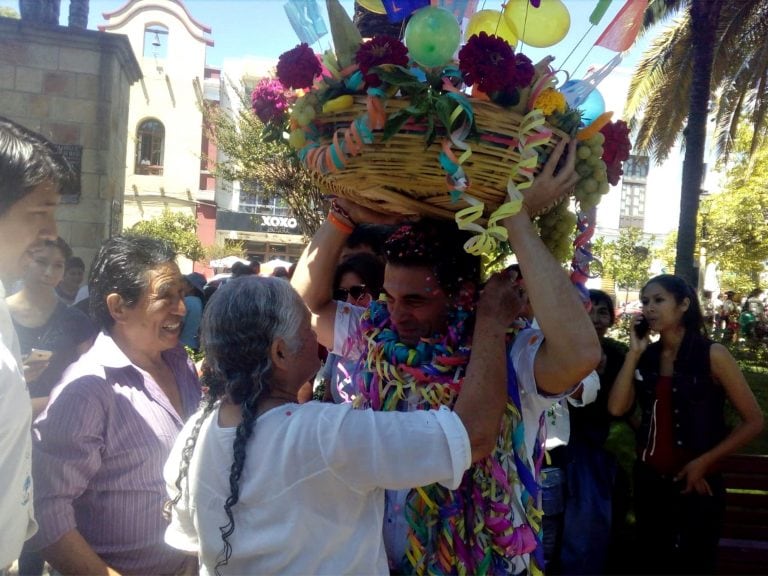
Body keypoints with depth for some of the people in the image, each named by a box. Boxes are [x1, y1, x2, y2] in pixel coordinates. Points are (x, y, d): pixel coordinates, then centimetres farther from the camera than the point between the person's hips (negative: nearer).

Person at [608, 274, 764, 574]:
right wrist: (634, 352, -12)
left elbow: (753, 421, -8)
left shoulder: (712, 354, -10)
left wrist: (703, 462, -11)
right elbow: (616, 408, -11)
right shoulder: (646, 356, 2)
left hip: (695, 486, -4)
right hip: (649, 481, 5)